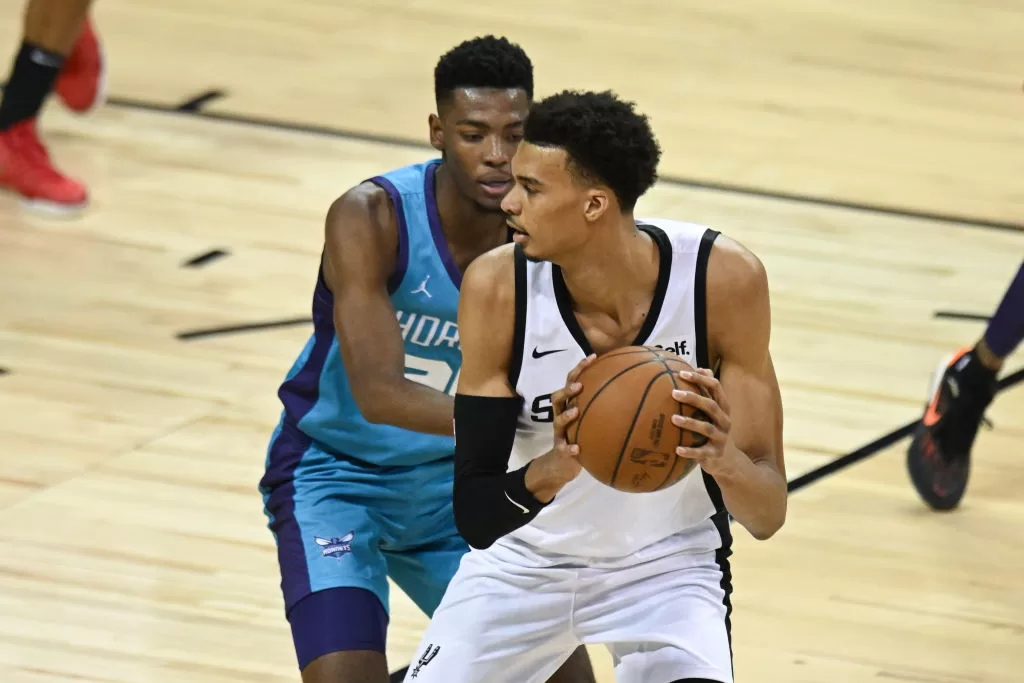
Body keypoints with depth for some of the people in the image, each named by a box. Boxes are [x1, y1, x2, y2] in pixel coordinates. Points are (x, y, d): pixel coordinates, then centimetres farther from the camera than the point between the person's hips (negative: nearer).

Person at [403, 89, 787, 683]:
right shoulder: (497, 288, -23)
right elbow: (474, 515, -21)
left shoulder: (723, 278, -24)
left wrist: (723, 460, -42)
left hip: (669, 566, -2)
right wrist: (553, 469, -42)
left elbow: (768, 515, -19)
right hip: (525, 559, 2)